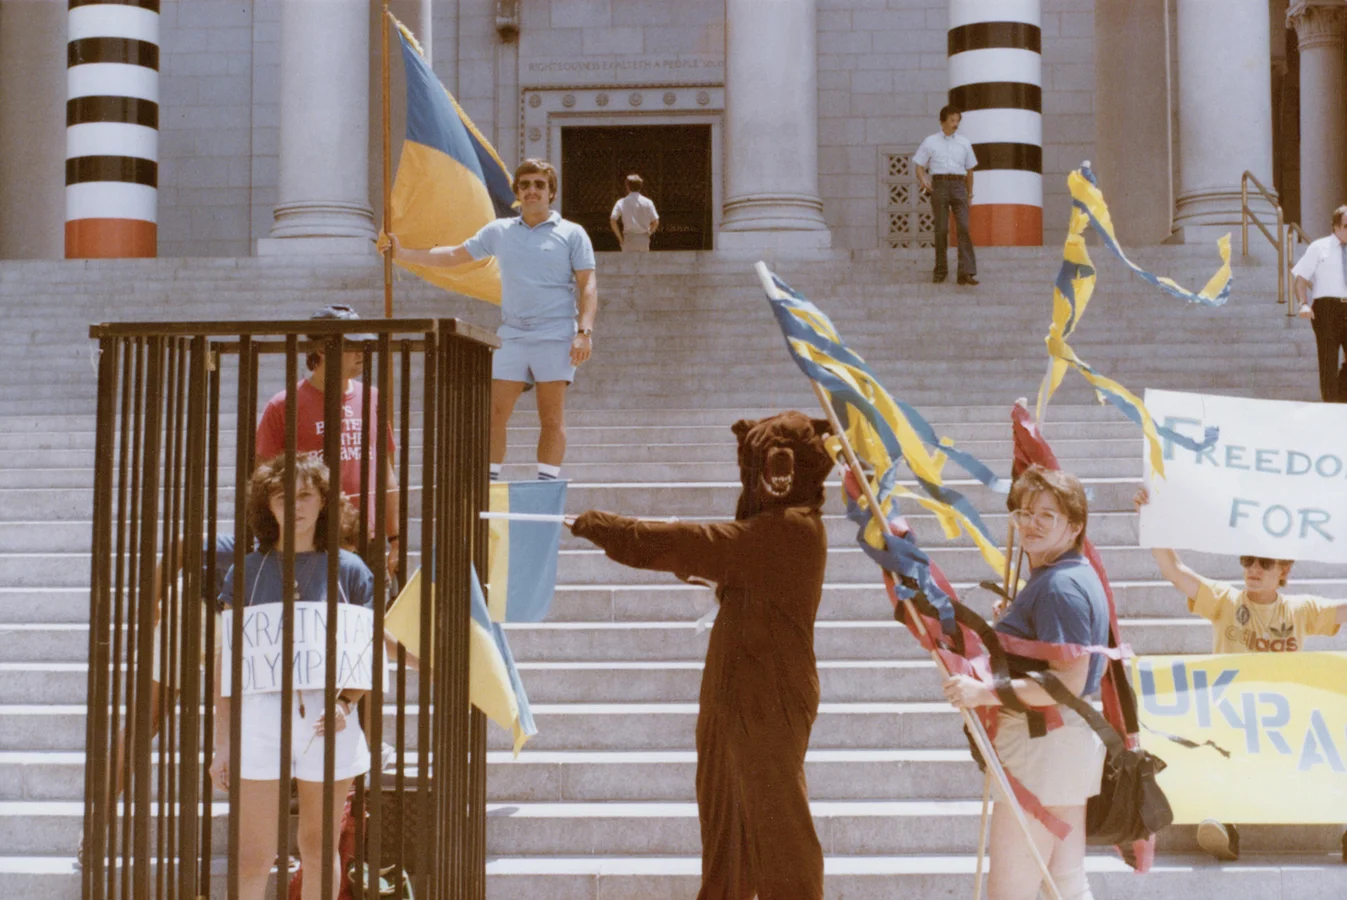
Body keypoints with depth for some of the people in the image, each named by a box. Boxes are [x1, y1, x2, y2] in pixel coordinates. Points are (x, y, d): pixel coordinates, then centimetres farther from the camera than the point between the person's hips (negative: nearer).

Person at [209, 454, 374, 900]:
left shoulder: (349, 570, 5)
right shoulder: (246, 571, 5)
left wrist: (346, 702, -12)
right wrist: (222, 742, 5)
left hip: (327, 719, 1)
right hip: (260, 715, 0)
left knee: (319, 846, 11)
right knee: (254, 855, -2)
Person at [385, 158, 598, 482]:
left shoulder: (572, 233, 5)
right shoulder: (499, 231, 15)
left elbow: (588, 285, 0)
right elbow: (455, 255, 21)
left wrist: (584, 331, -12)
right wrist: (403, 254, 17)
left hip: (556, 337, -3)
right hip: (512, 337, 4)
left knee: (552, 419, -4)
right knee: (494, 414, -2)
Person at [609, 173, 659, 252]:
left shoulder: (621, 203, -2)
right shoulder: (647, 202, 0)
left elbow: (612, 220, -9)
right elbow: (655, 222, -3)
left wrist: (620, 238, -1)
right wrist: (648, 234, 11)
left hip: (629, 239, -1)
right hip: (644, 239, 1)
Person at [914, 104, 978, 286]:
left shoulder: (964, 143, 16)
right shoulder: (930, 142, 9)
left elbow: (969, 170, 21)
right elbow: (920, 166, 7)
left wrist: (970, 194, 17)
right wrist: (923, 181, -13)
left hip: (959, 185, 1)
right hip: (939, 184, -1)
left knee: (963, 228, -12)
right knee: (941, 229, -3)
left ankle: (966, 273, -19)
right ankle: (940, 270, 8)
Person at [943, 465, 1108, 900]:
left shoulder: (1059, 587, -20)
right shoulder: (1079, 575, 14)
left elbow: (1068, 682, -27)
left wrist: (984, 692, -28)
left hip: (1043, 745, -11)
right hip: (1069, 740, 11)